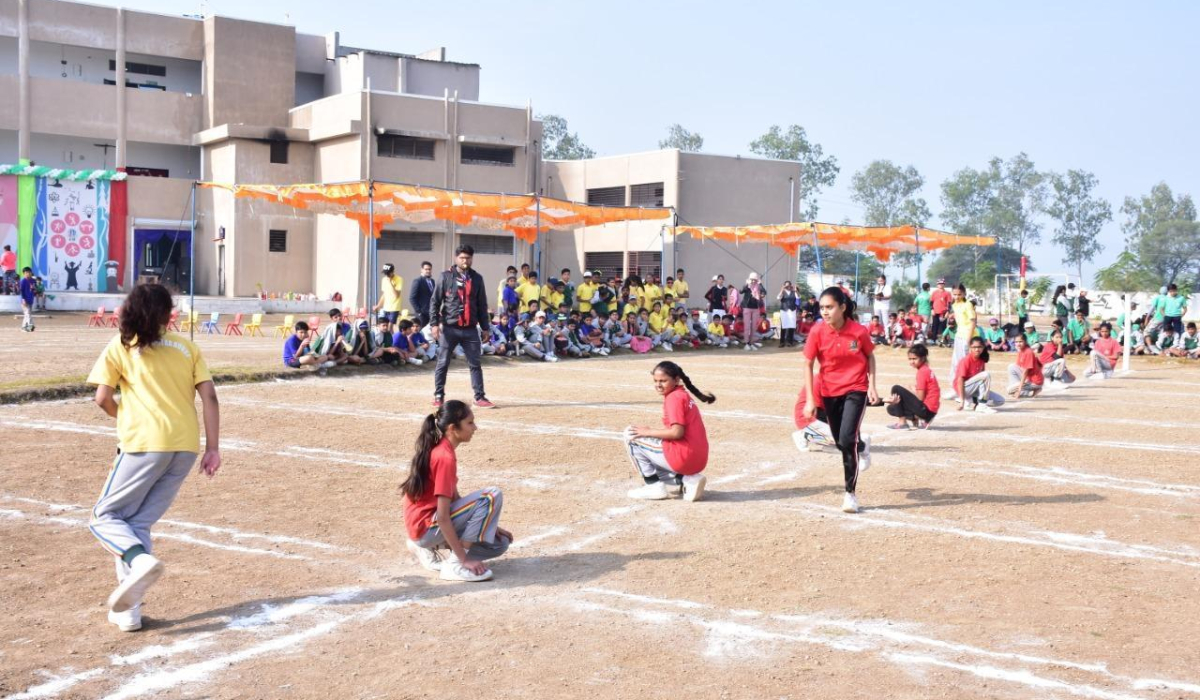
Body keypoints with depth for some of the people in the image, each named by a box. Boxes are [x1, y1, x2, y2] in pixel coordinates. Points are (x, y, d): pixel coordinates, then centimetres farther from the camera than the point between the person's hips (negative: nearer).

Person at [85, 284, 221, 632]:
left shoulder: (120, 346, 7)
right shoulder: (187, 347, 15)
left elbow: (103, 398, -1)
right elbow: (209, 397, 6)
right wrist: (213, 448, 5)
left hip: (145, 443, -4)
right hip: (186, 447, 4)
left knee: (105, 516, 9)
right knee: (139, 523, 13)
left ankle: (140, 561, -21)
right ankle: (128, 609, 5)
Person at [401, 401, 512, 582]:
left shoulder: (438, 449, 9)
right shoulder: (445, 457, -21)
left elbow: (453, 498, 16)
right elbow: (442, 517, -24)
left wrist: (487, 524, 12)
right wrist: (464, 559, -22)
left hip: (423, 527, 10)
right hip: (426, 526, -10)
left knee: (499, 543, 12)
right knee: (492, 497, -22)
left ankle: (428, 549, 11)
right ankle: (455, 565, -17)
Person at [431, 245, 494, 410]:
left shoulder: (477, 279, 8)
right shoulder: (446, 277, -1)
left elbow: (482, 305, 12)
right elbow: (435, 302, -1)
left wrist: (485, 327, 9)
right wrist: (434, 323, -10)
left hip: (470, 329, 2)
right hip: (449, 327, -2)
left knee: (475, 364, 3)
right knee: (442, 364, 3)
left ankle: (480, 397, 7)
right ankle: (439, 396, 13)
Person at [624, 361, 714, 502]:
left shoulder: (674, 397, -12)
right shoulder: (682, 395, 17)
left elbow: (677, 432, -20)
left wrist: (649, 432, -9)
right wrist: (650, 431, 10)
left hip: (682, 457, -10)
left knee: (631, 435, 1)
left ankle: (654, 486, 0)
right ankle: (688, 479, 10)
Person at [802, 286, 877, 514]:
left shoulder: (859, 331, -14)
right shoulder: (817, 331, -12)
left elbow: (870, 357, 4)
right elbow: (808, 364, -6)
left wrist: (872, 385, -5)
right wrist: (810, 399, -10)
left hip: (856, 390, -3)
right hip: (829, 392, 3)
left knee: (847, 440, -17)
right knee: (842, 443, 14)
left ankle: (850, 493, -4)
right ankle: (862, 446, 52)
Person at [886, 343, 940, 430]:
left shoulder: (922, 372, -15)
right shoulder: (926, 370, 14)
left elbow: (920, 397, -19)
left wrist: (913, 390, 2)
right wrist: (903, 399, 2)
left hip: (926, 410, -10)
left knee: (896, 389, -12)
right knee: (891, 408, 16)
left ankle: (902, 422, -9)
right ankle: (917, 420, 3)